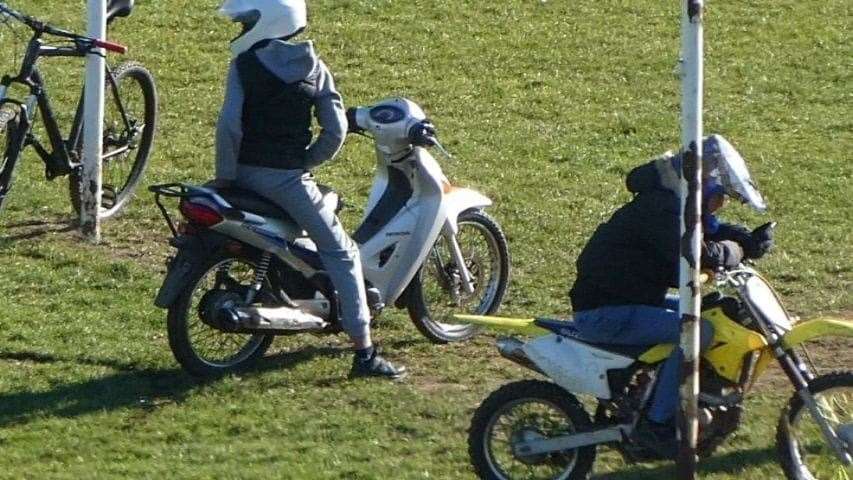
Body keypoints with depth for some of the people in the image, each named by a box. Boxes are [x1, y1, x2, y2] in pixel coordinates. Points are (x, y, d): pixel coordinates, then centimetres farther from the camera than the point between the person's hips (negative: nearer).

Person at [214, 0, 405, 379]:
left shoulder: (244, 65, -3)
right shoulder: (313, 67, 4)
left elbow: (229, 124, -14)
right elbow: (335, 130, -2)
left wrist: (224, 177, -6)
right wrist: (306, 161, 10)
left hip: (247, 173, 0)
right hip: (289, 177, 0)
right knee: (342, 254, 4)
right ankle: (364, 352, -7)